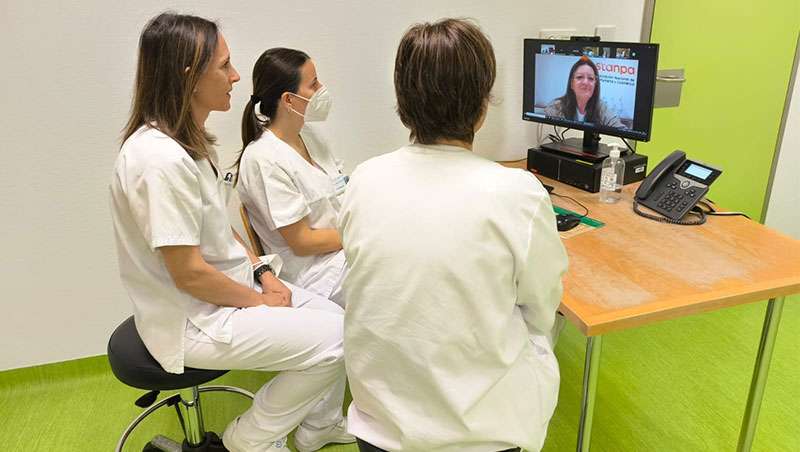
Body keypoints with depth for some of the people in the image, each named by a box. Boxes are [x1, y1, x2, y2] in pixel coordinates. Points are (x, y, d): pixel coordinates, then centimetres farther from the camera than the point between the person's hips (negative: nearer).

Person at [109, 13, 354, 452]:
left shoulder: (191, 141, 4)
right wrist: (259, 302, -12)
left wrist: (264, 273, 1)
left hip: (232, 286, 9)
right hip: (193, 320, -9)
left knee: (334, 317, 8)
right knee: (336, 338, -12)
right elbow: (189, 273, -25)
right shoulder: (161, 159, -27)